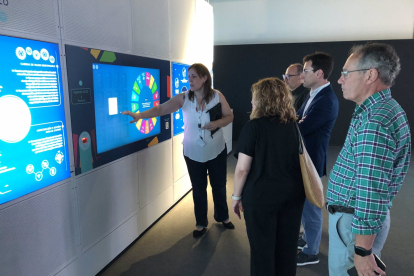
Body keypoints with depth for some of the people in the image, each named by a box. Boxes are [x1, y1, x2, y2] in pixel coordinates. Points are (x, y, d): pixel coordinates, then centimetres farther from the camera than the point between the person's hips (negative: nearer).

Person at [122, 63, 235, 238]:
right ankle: (201, 223, 34)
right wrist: (140, 115, -36)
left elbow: (229, 116, -3)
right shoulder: (184, 98, -11)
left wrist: (217, 123, -23)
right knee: (198, 189, 13)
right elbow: (161, 109, -22)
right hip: (193, 153, 0)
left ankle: (223, 217, 42)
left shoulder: (217, 96, -9)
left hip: (217, 151, 0)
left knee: (219, 186, 16)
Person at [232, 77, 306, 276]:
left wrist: (236, 196, -2)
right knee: (287, 246, 19)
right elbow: (302, 161, 13)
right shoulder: (295, 125, 3)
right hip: (293, 194, 5)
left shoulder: (254, 126, -13)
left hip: (261, 195, -5)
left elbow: (242, 168, -15)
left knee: (262, 247, 12)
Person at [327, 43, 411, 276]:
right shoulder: (385, 108, 9)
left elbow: (371, 193, -28)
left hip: (355, 220, -9)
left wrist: (362, 251, -22)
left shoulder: (374, 123, -26)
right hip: (361, 216, 9)